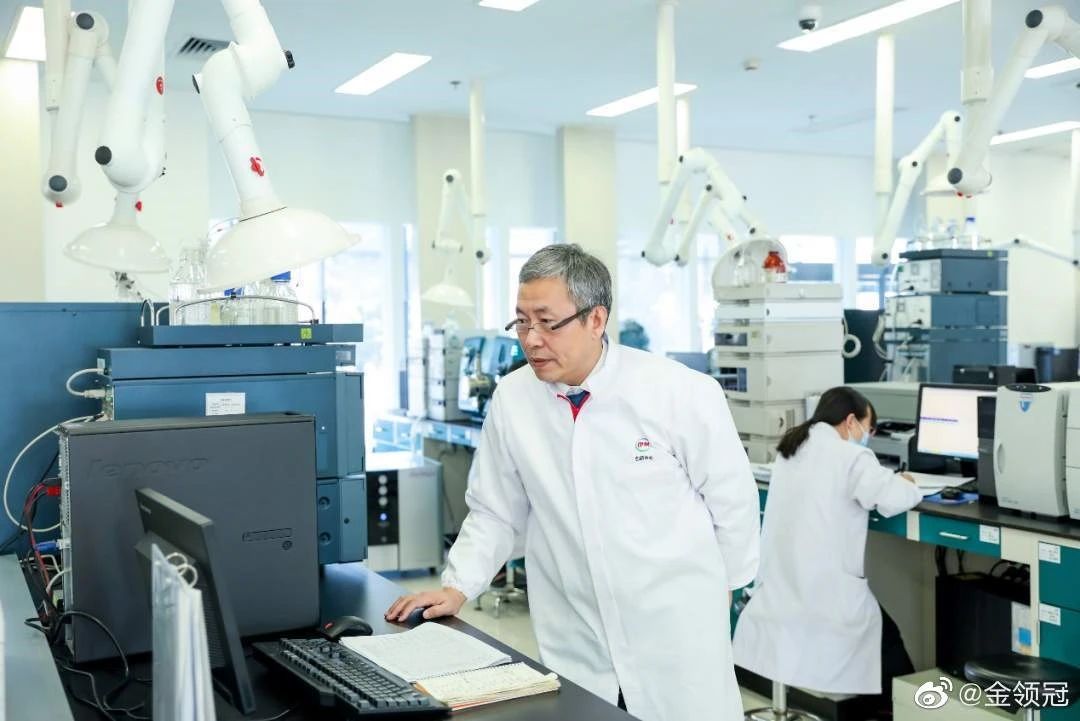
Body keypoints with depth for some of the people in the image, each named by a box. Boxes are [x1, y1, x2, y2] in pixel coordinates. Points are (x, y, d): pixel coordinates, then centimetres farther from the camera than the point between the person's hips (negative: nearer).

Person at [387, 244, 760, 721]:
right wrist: (458, 587, -3)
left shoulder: (682, 393, -13)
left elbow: (732, 498, -1)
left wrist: (719, 589, 8)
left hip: (678, 635, -1)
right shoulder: (511, 399, -5)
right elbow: (495, 512, 6)